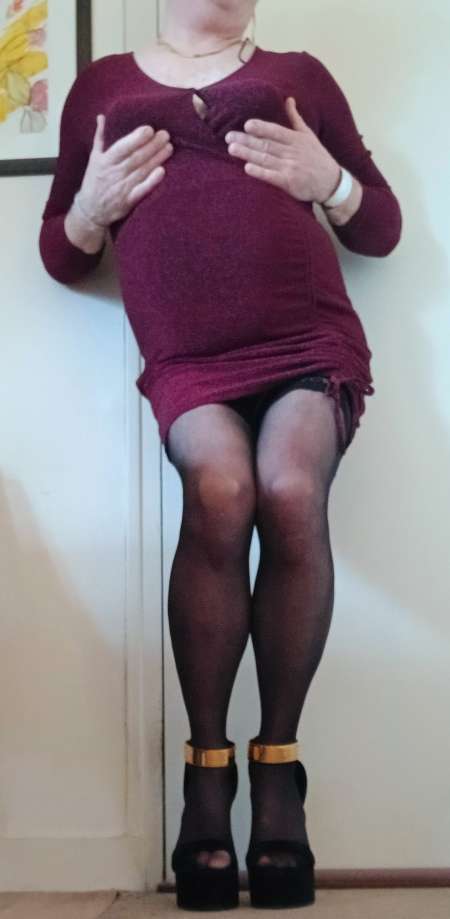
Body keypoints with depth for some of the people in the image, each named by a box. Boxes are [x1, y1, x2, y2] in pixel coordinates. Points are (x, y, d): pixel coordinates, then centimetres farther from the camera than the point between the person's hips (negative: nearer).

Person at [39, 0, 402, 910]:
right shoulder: (103, 84, 20)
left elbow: (382, 229, 19)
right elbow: (60, 256, 21)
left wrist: (328, 181, -1)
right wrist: (94, 205, 0)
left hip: (310, 338, 0)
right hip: (189, 360, 0)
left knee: (291, 491, -29)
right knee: (219, 492, -30)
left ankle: (278, 764, -16)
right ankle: (206, 768, -18)